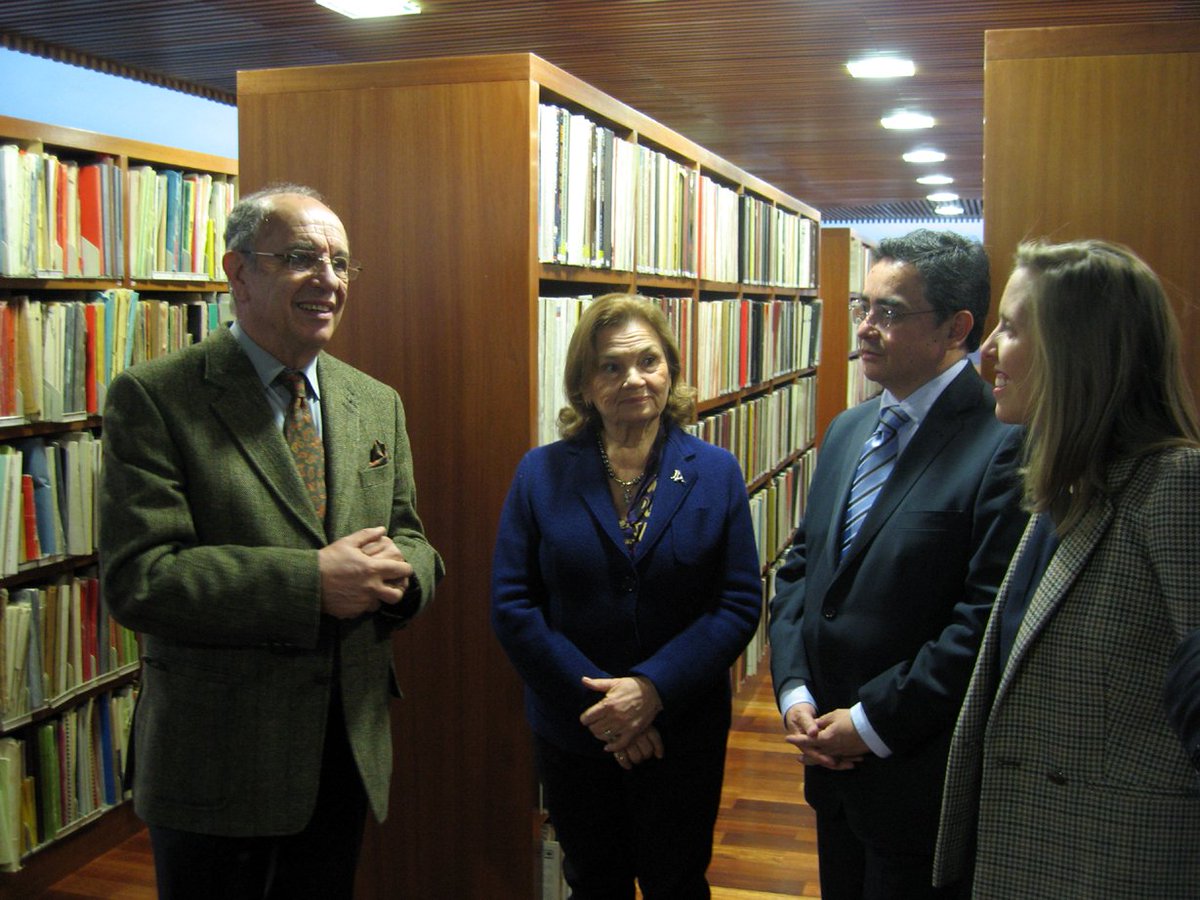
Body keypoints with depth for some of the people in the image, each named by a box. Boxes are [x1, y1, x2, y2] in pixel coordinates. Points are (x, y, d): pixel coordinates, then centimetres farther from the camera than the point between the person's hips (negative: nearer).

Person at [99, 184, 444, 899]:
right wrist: (310, 580, -24)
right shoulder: (154, 398, -11)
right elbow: (136, 578, -18)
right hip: (218, 760, -5)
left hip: (349, 753, 5)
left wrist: (399, 569, -14)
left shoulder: (377, 405, 7)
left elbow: (410, 541, 11)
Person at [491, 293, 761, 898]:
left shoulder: (716, 473, -5)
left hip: (684, 732, 0)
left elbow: (740, 604, -9)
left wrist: (652, 689, -20)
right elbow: (510, 605, -9)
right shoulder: (540, 473, -6)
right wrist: (594, 701, -16)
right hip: (572, 733, 1)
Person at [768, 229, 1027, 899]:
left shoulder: (1005, 446, -19)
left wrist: (873, 722, -17)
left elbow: (988, 619, -23)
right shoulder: (848, 430, 8)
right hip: (830, 753, 7)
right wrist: (795, 691, -1)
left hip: (921, 774, -7)